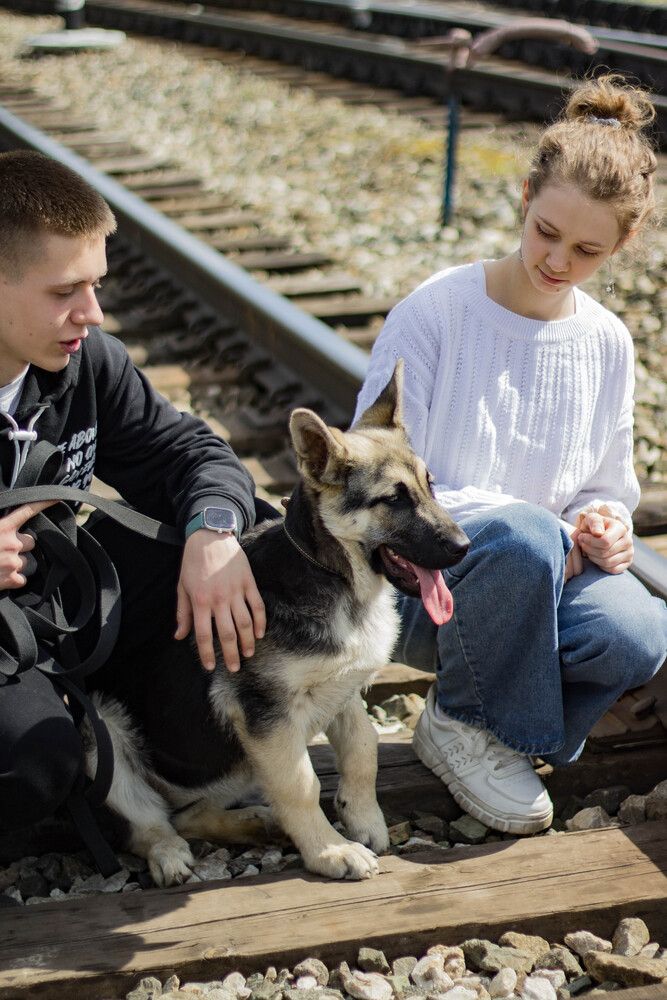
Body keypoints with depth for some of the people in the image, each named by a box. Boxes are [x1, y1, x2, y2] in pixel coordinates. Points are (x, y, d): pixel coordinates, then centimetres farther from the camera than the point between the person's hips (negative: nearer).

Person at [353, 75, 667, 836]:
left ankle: (504, 722, 4)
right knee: (522, 539, -37)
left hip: (537, 574, 4)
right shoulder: (434, 313, -14)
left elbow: (605, 490, 15)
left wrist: (604, 524, -12)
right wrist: (547, 530, -20)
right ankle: (462, 723, -9)